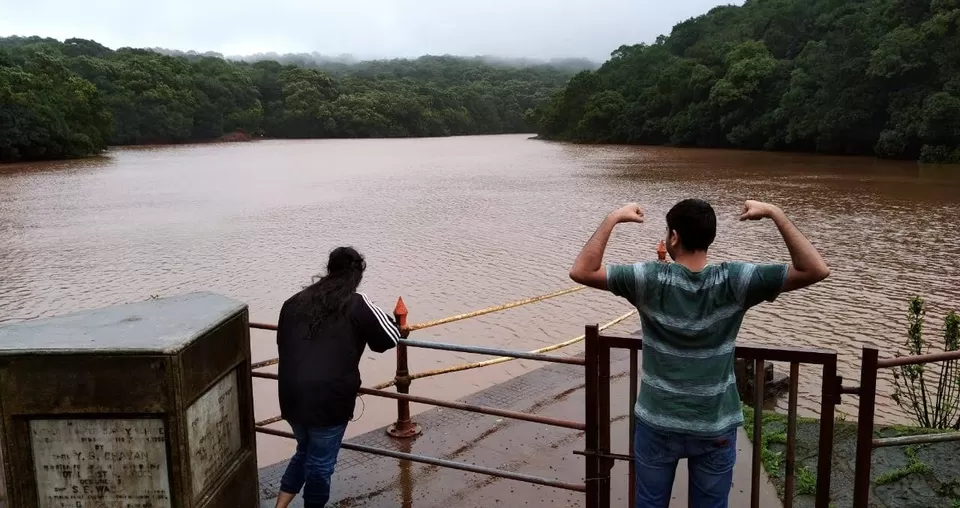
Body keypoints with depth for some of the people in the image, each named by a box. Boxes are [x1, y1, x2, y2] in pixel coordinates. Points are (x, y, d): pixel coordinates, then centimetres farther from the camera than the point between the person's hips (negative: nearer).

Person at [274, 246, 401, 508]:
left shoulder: (295, 302, 12)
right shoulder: (358, 304, -2)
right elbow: (391, 337, 6)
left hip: (291, 395, 5)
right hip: (328, 398, -5)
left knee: (305, 450, 28)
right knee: (320, 463, 13)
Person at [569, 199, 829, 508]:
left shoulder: (650, 280, -18)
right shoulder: (733, 282, -16)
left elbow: (581, 272, -16)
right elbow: (816, 271, -15)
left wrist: (612, 219, -12)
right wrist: (775, 214, -15)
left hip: (657, 425, 0)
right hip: (715, 429, 1)